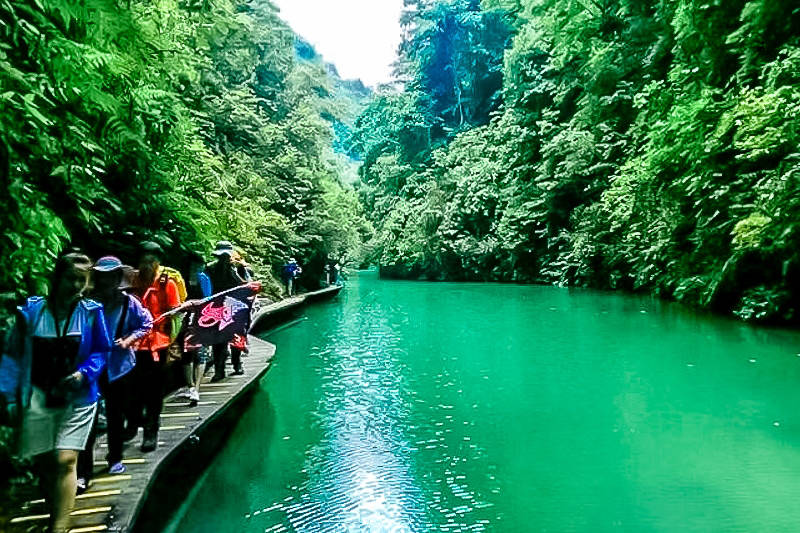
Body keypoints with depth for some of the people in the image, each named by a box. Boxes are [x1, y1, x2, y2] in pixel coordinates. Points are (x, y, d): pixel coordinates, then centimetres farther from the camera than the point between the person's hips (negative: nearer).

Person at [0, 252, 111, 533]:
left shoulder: (90, 312, -6)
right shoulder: (30, 311, -3)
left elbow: (102, 351, 0)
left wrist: (84, 374, -16)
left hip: (77, 398, -2)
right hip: (37, 398, 2)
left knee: (65, 461, -10)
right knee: (45, 462, 14)